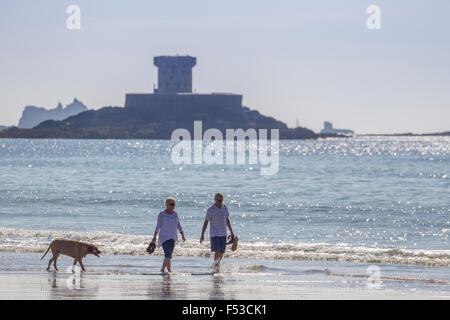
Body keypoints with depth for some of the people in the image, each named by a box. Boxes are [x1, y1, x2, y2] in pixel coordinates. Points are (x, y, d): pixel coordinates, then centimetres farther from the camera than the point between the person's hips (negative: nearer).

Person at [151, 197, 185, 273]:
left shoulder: (175, 213, 6)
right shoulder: (162, 214, -9)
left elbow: (178, 225, 11)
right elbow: (158, 225, -8)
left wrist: (182, 235, 6)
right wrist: (154, 237, -12)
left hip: (172, 238, 6)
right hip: (164, 237, -6)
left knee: (169, 255, 9)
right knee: (168, 254, -17)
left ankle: (162, 269, 23)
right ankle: (169, 270, -17)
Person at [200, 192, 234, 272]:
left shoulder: (224, 207, 6)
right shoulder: (211, 210, -10)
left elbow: (227, 220, 17)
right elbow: (206, 222, -10)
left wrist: (231, 232, 19)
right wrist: (202, 235, -15)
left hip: (223, 234, 5)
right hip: (214, 234, -5)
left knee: (221, 253, 8)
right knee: (217, 252, -14)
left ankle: (216, 265, 28)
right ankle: (215, 266, 1)